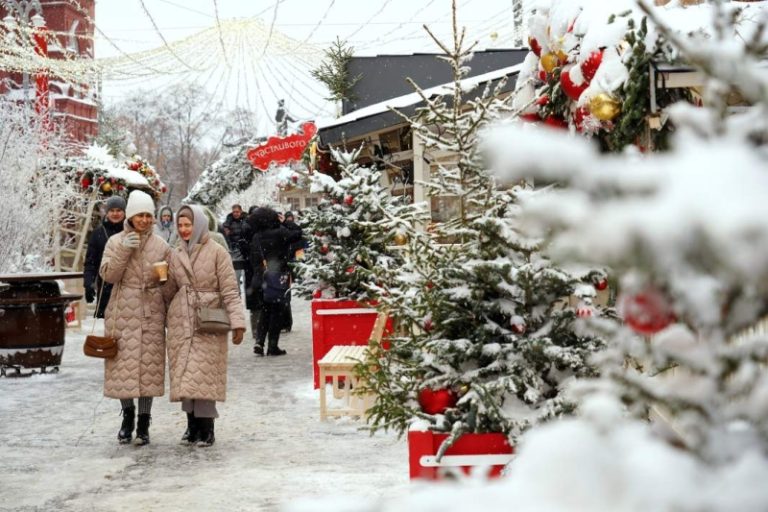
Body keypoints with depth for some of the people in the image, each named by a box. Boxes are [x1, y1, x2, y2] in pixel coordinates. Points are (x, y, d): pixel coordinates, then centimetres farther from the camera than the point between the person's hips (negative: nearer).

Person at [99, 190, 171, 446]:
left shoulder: (161, 246, 6)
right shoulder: (116, 242, 3)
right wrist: (123, 251, -16)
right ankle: (128, 415, 23)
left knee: (149, 365, -1)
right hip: (123, 312, 0)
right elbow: (108, 275, -6)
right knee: (123, 365, 2)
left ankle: (143, 423, 8)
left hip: (151, 313, 0)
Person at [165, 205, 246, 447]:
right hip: (181, 322, 5)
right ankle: (192, 424, 15)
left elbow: (230, 291, -8)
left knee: (205, 374, -5)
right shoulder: (176, 254, 11)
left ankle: (206, 428, 3)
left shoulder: (217, 252, -5)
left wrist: (237, 322, -13)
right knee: (184, 373, 5)